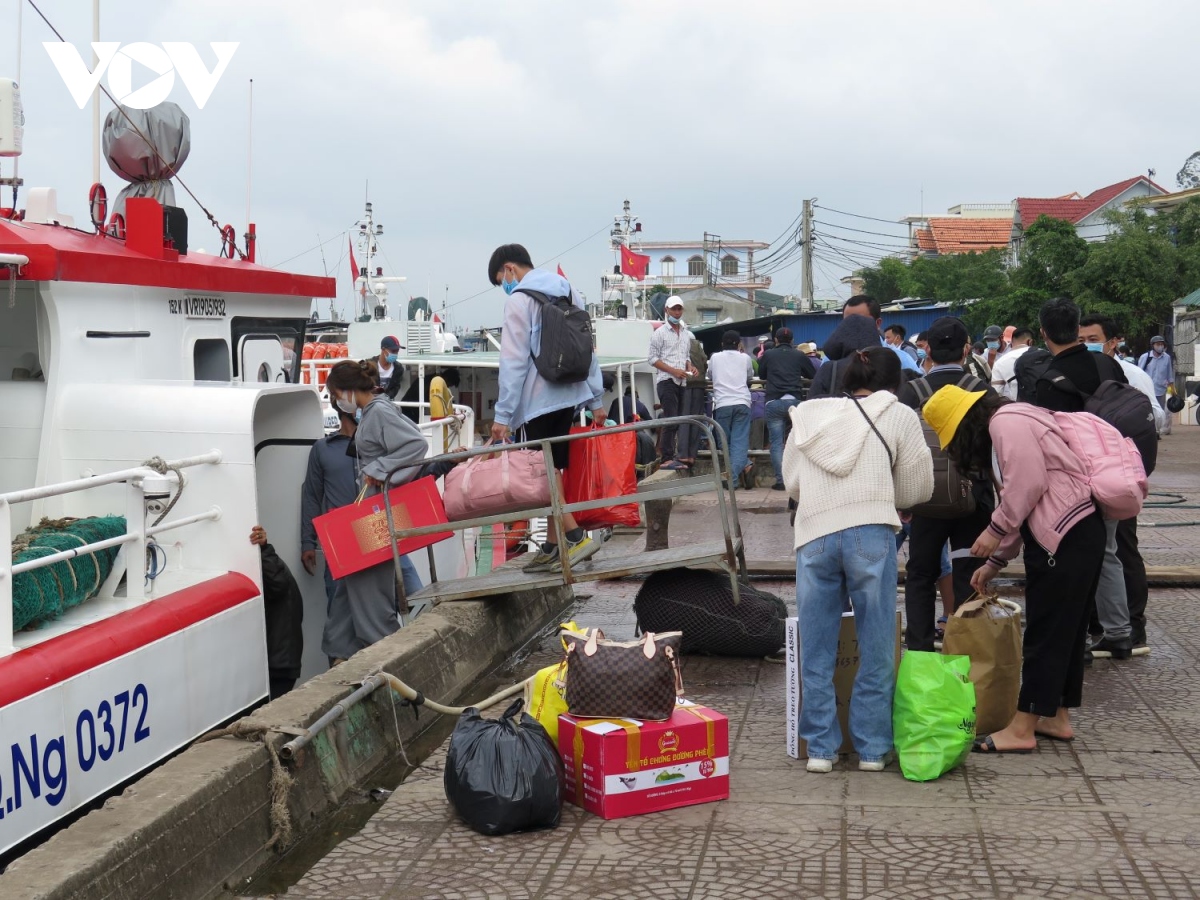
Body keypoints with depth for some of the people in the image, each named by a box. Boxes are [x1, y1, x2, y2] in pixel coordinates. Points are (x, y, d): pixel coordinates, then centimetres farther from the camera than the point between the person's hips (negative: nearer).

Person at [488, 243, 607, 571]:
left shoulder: (519, 299, -8)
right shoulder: (568, 291, 15)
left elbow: (514, 360, -14)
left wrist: (503, 414, -13)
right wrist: (596, 398, 17)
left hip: (538, 399, -8)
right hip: (569, 395, 8)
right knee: (551, 471, 11)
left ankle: (575, 536, -16)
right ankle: (552, 546, 13)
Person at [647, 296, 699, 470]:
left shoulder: (687, 334, 17)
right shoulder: (660, 333, -2)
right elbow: (652, 358, -6)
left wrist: (689, 367, 4)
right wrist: (673, 371, -15)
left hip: (681, 382, 7)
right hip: (666, 381, -6)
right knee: (671, 420, -14)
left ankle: (672, 456, 11)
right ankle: (667, 458, -13)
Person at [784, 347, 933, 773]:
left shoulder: (807, 416, 17)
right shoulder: (898, 416, 9)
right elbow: (918, 488, 13)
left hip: (813, 536, 2)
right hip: (872, 533, -2)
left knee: (816, 652, 10)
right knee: (876, 650, 8)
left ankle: (821, 747, 13)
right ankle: (872, 748, 13)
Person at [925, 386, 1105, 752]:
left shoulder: (1006, 422, -11)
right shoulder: (1009, 423, 21)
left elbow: (1029, 484, -20)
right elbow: (1018, 500, 23)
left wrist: (995, 531, -11)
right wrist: (995, 560, 22)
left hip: (1067, 536, -11)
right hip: (1067, 534, 11)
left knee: (1046, 632, -6)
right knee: (1064, 629, 14)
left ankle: (1022, 730, -2)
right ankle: (1057, 717, 22)